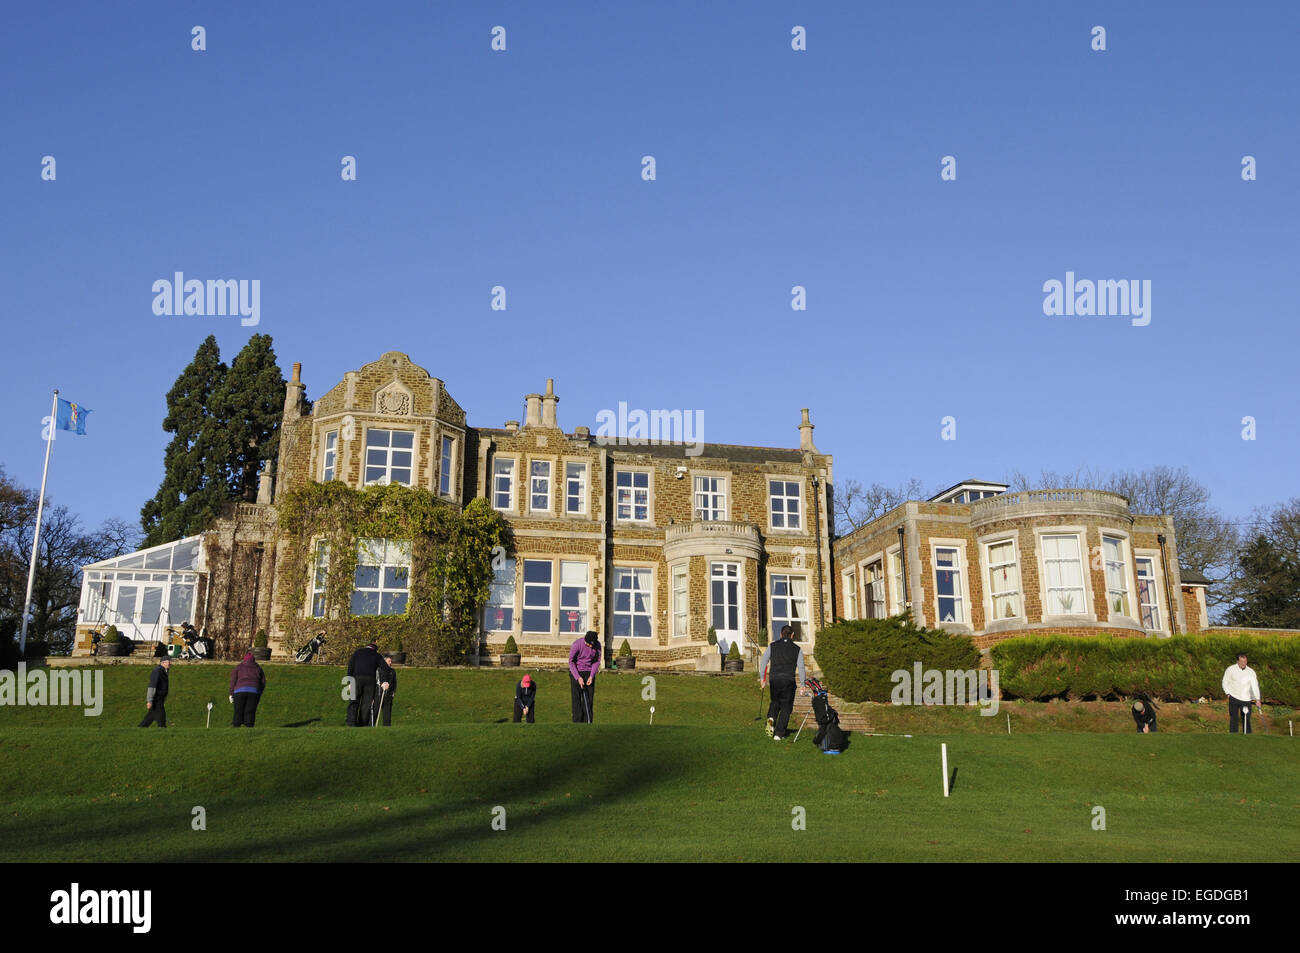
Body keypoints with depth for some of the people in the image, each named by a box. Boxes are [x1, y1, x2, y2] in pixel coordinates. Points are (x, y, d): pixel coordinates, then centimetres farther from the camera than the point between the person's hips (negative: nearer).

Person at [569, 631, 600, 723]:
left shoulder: (597, 644, -9)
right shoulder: (576, 644, -19)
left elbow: (597, 661, 2)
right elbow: (571, 661, -12)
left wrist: (591, 676, -9)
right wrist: (578, 677, -18)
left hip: (589, 673, 3)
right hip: (576, 672, -3)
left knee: (589, 700, 0)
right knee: (576, 699, -5)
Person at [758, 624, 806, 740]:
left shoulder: (773, 646, 7)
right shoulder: (797, 649, 5)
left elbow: (763, 661, 2)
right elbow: (801, 668, 1)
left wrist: (762, 678, 7)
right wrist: (803, 685, 5)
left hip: (774, 680, 2)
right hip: (789, 681, -2)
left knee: (775, 702, 23)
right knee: (786, 706, 8)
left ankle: (771, 718, -7)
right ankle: (779, 734, 2)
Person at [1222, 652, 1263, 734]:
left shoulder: (1251, 672, -1)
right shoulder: (1230, 669, -2)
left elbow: (1255, 685, -9)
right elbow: (1225, 682, 6)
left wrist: (1258, 699, -18)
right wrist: (1228, 694, -3)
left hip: (1246, 699, 1)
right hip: (1234, 698, -1)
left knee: (1247, 719, 5)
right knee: (1233, 719, -2)